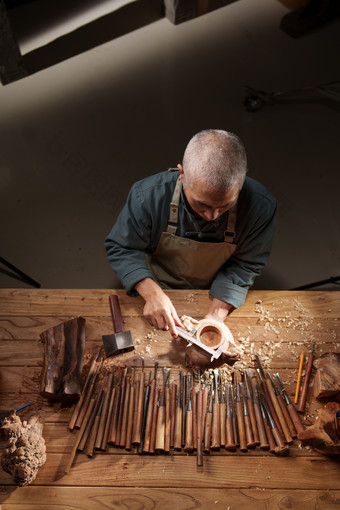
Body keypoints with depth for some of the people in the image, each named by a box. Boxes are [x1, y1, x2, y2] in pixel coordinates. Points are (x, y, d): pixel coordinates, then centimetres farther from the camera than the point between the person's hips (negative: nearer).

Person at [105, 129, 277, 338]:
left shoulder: (262, 207, -28)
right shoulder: (148, 196, -29)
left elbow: (244, 265, -14)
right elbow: (122, 248, -15)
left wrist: (217, 315, -27)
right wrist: (152, 293, -31)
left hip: (219, 295, 1)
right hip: (161, 288, 0)